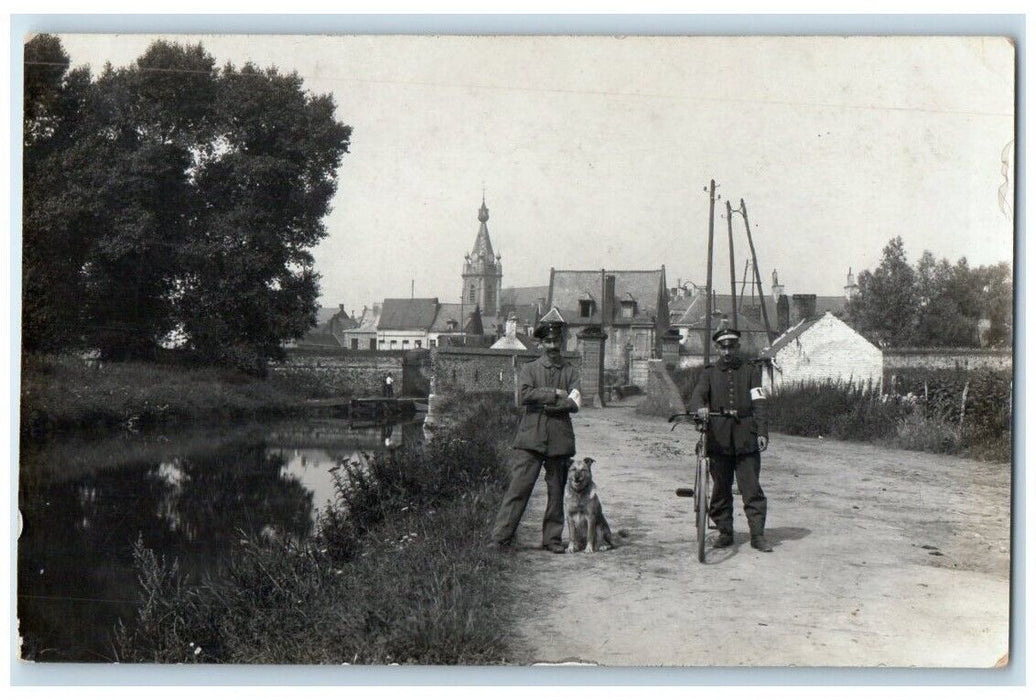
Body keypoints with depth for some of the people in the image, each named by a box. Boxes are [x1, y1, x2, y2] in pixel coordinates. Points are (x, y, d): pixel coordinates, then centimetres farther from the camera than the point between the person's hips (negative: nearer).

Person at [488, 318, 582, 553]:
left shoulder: (571, 372, 12)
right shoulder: (529, 369, 11)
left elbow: (574, 404, -4)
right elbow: (525, 394, -9)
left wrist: (543, 403, -9)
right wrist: (555, 394, -10)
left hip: (560, 440, 2)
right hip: (531, 439, -2)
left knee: (556, 492, 6)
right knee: (518, 488, -6)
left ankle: (553, 538, 17)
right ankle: (500, 538, -3)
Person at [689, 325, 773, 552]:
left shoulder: (751, 370, 10)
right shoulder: (710, 373, 13)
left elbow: (759, 403, 3)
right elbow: (698, 394, -5)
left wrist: (762, 432, -8)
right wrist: (699, 407, -28)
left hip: (745, 439, -1)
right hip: (718, 438, 1)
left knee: (752, 488, -4)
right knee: (720, 488, 5)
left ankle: (758, 535, 0)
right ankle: (725, 532, 16)